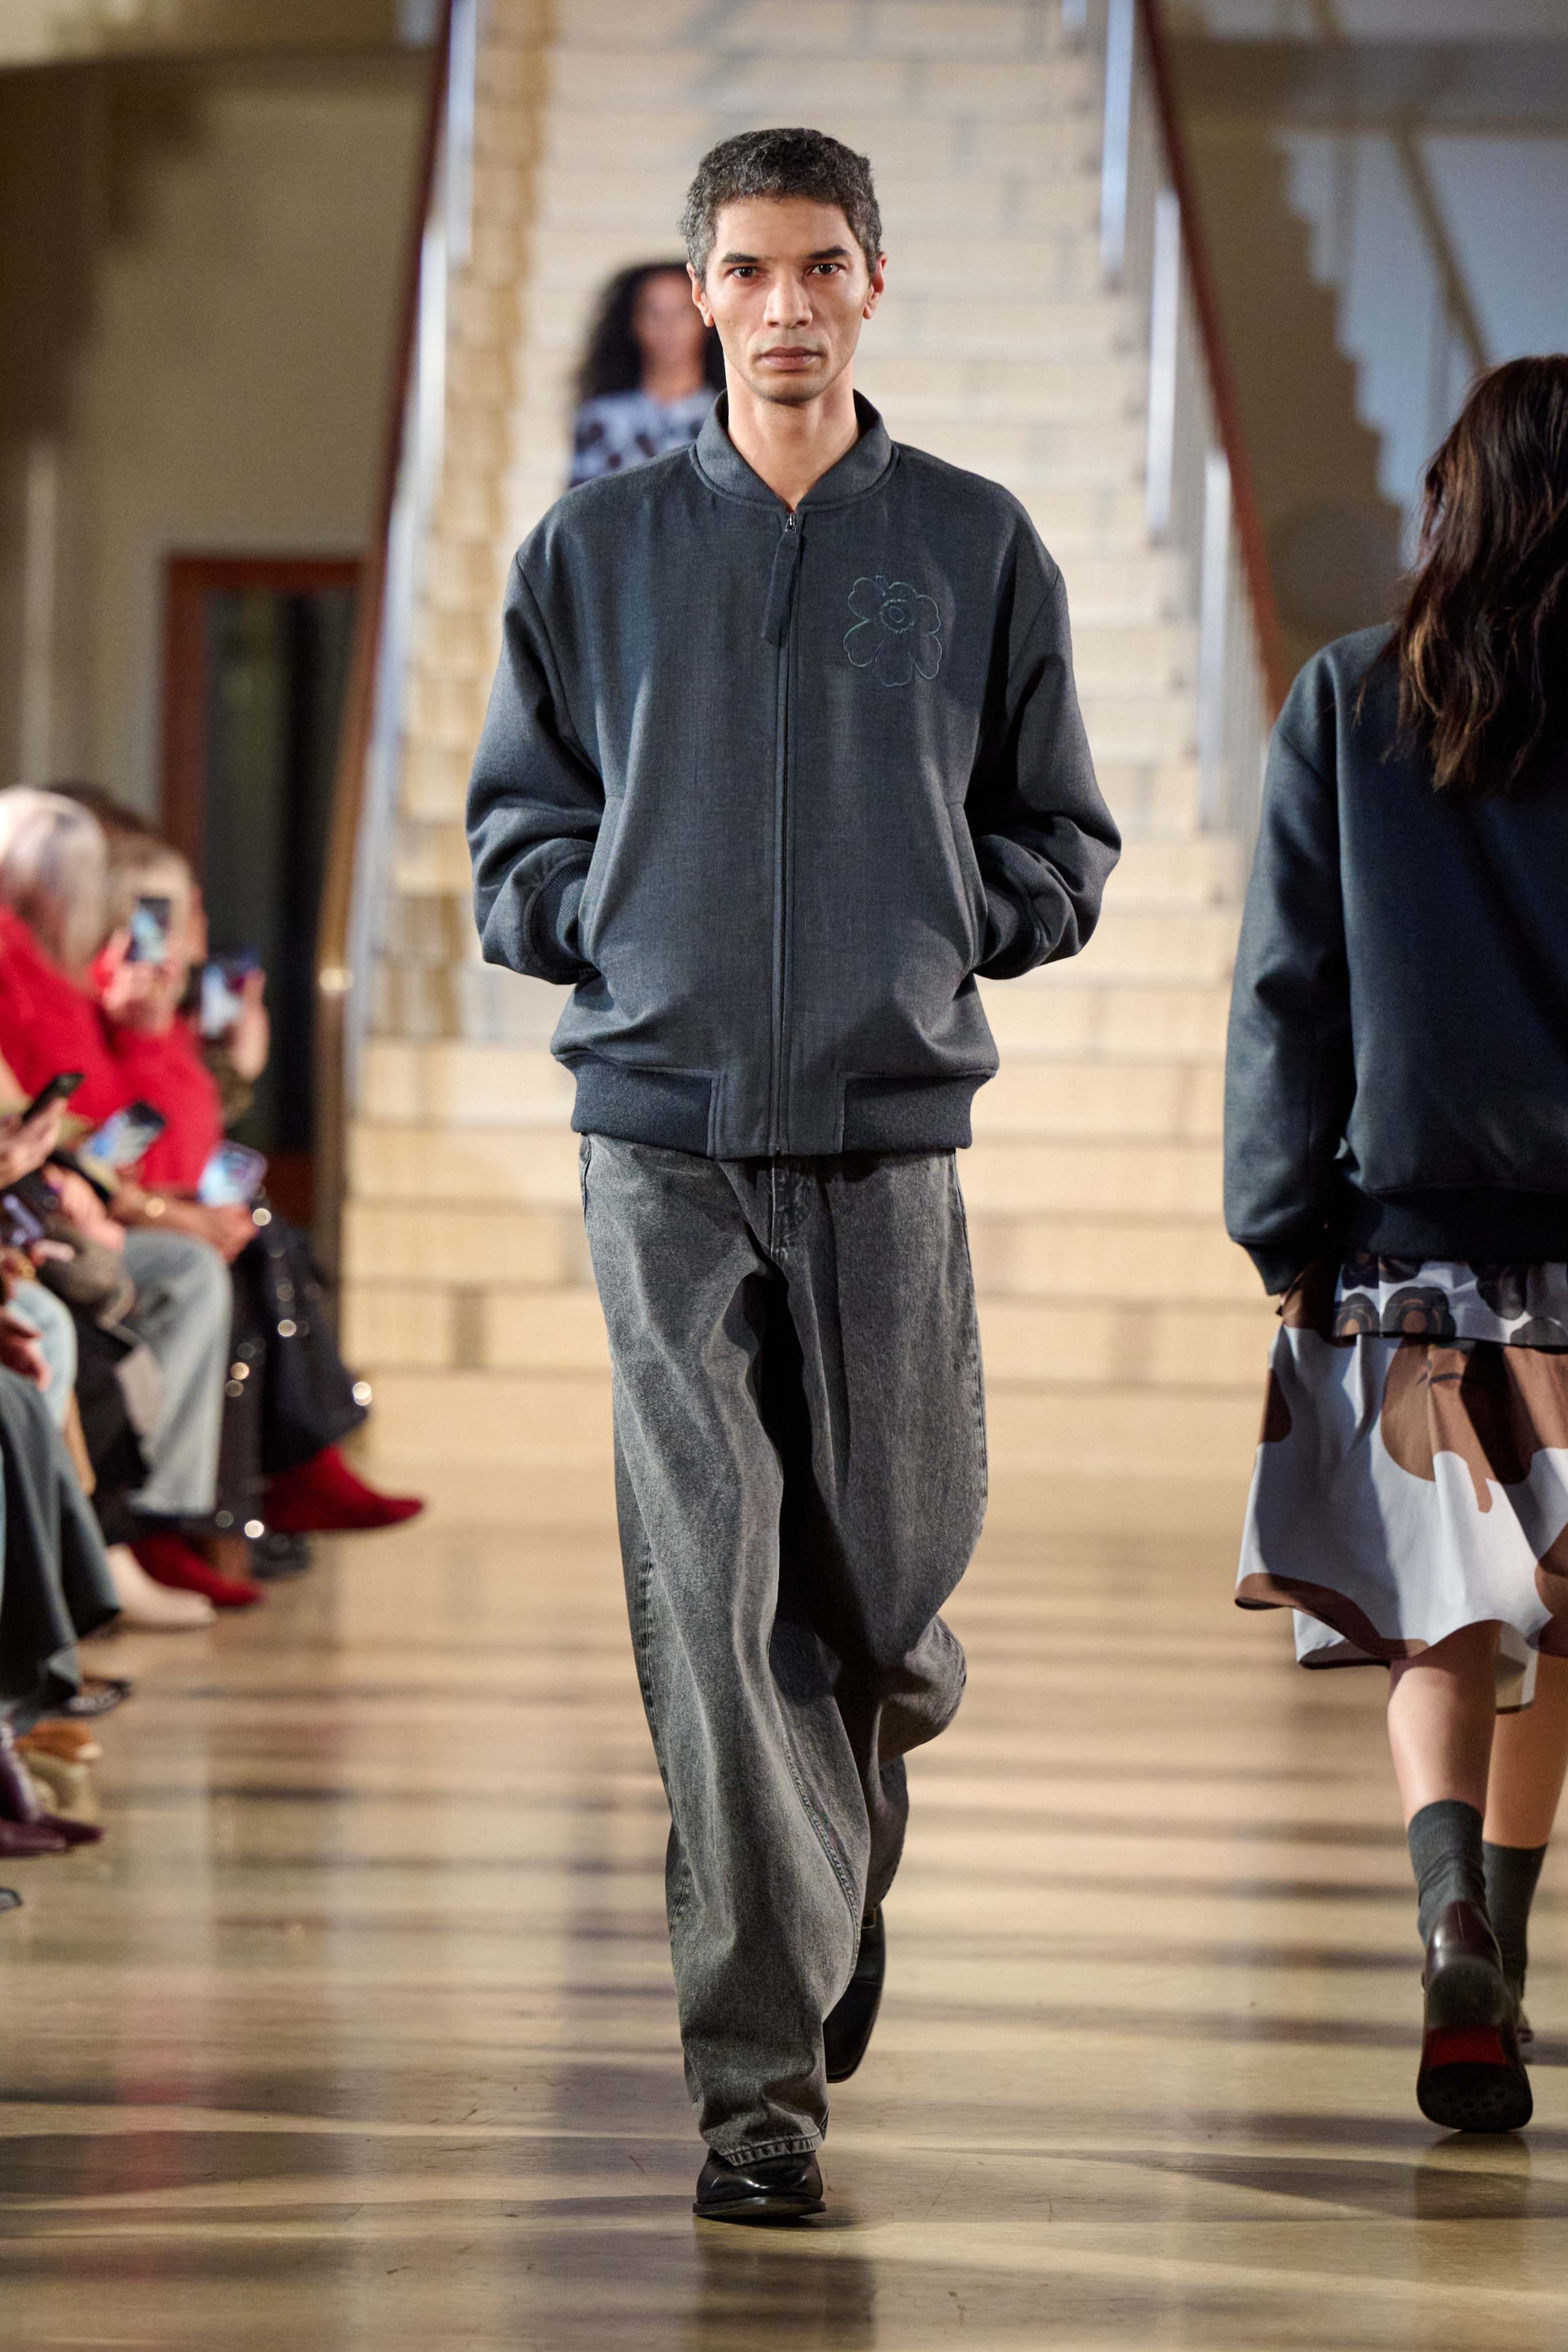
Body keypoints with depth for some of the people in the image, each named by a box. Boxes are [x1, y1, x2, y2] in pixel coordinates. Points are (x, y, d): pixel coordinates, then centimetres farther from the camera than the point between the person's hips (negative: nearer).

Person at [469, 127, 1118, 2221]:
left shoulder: (979, 550, 7)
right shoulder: (596, 551, 8)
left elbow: (1061, 852, 11)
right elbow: (514, 837, 14)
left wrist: (917, 927, -5)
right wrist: (612, 924, -3)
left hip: (887, 1126, 1)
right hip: (664, 1126, -1)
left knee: (890, 1563, 7)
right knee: (710, 1595, -7)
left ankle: (846, 1848, 39)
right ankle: (764, 2067, -6)